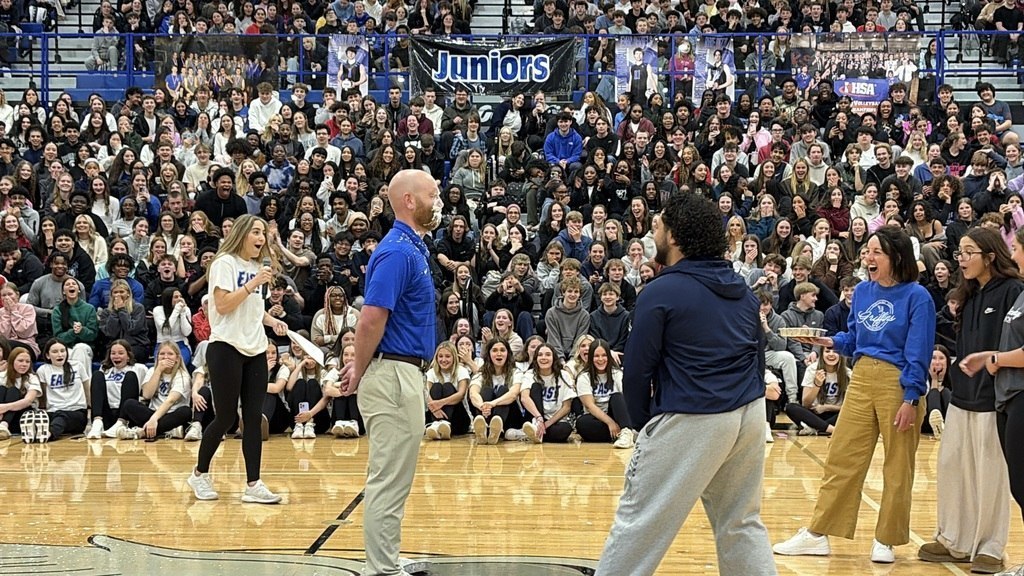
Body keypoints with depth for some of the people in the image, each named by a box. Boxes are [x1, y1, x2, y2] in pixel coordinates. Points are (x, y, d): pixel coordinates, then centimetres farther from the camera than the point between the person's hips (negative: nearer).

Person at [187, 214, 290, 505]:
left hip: (254, 350, 7)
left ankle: (253, 484, 1)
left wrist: (271, 320, 10)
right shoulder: (224, 263, -7)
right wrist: (253, 284, -20)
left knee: (254, 417, 1)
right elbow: (223, 305, -17)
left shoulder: (256, 267, 16)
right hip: (226, 348, -7)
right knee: (225, 417, -3)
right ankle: (200, 474, 16)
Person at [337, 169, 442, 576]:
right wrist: (360, 372, -11)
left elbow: (374, 320, 21)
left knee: (393, 479, 15)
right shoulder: (397, 252, -17)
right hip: (394, 376, -10)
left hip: (405, 375, 10)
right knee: (389, 480, -5)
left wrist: (362, 367, 15)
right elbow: (371, 319, -22)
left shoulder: (413, 248, 15)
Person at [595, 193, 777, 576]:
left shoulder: (661, 292, -10)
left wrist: (642, 424, 5)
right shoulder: (742, 291, 11)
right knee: (741, 523, 15)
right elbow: (759, 355, 17)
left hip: (689, 420, -7)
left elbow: (637, 371, -8)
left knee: (639, 522, 0)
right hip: (750, 415, 7)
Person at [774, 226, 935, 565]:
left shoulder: (916, 297, -9)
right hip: (861, 380, 6)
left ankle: (885, 541, 13)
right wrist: (829, 342, -2)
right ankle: (817, 534, 11)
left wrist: (910, 399, -15)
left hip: (898, 383, -6)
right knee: (842, 458, 6)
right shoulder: (862, 291, 9)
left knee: (897, 466, 4)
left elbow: (918, 353, -11)